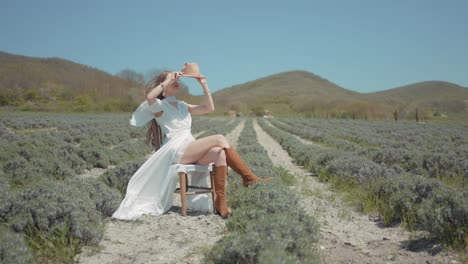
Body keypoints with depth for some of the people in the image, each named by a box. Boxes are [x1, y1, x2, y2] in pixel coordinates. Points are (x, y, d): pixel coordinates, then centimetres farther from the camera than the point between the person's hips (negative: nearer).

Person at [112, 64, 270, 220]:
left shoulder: (183, 106, 23)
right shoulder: (159, 106, 4)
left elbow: (209, 108, 19)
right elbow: (150, 97, -22)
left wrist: (204, 85, 13)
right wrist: (168, 80, -13)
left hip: (192, 151, 6)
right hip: (176, 152, -6)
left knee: (220, 153, -26)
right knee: (219, 139, -22)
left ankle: (220, 202, -26)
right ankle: (248, 177, -16)